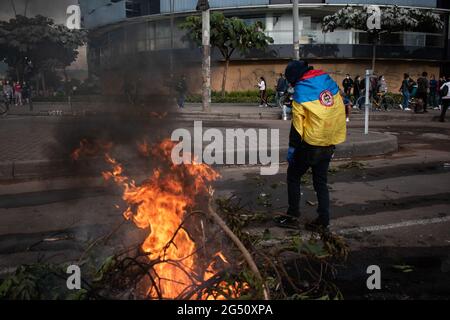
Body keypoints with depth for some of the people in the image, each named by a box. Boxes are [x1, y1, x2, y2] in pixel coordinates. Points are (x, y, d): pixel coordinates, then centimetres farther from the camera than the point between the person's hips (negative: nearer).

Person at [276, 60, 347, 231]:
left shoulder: (301, 90, -12)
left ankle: (293, 216, 13)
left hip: (310, 145, -6)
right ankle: (323, 220, 17)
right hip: (329, 145, 6)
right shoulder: (329, 82, 6)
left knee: (293, 176, 11)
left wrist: (292, 148, -7)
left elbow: (297, 123, -13)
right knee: (321, 181, 15)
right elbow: (341, 110, 13)